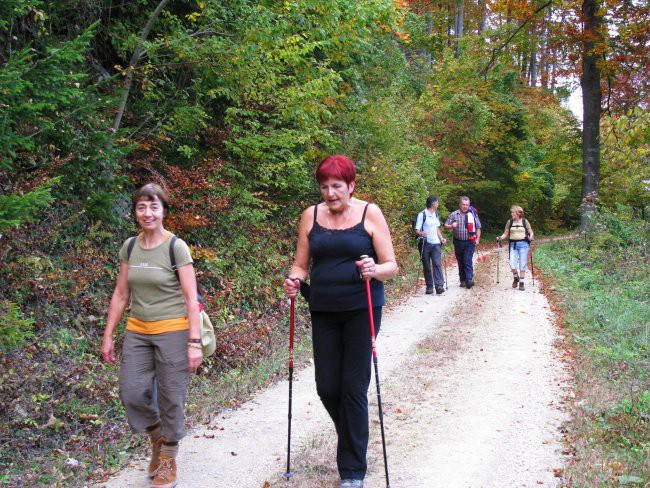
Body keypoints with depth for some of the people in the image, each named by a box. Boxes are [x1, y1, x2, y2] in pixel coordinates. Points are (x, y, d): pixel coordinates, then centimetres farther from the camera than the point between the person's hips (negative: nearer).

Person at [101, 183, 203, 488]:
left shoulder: (176, 247, -10)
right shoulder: (130, 247, 5)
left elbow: (191, 299, -11)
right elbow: (121, 295, 10)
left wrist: (194, 342, -15)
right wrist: (108, 336, 9)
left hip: (172, 332, -4)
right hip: (137, 332, 5)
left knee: (170, 398, 4)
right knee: (131, 393, 0)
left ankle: (168, 460, 23)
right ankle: (157, 437, 30)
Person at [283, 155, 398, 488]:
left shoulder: (370, 213, -5)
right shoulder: (311, 216, 4)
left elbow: (391, 266, -5)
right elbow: (301, 264, 9)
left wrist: (375, 270, -27)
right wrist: (294, 279, -14)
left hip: (361, 310, -3)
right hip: (324, 311, 4)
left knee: (353, 386, -4)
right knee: (327, 388, 5)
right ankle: (353, 436, 37)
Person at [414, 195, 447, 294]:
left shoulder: (436, 215, 13)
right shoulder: (422, 215, -7)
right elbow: (417, 230, -9)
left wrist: (441, 238, 7)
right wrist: (421, 233, -30)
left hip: (436, 243, 4)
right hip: (425, 244, -4)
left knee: (437, 264, -10)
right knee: (426, 266, 3)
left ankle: (439, 286, -16)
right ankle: (429, 287, 11)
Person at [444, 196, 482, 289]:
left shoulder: (473, 214, 3)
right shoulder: (454, 214, 3)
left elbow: (478, 227, 9)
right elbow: (446, 226, 4)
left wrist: (477, 239, -1)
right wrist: (451, 226, -18)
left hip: (470, 242, -2)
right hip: (458, 242, 2)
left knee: (468, 261, -14)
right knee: (460, 262, 8)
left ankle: (469, 279, -20)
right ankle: (462, 280, 16)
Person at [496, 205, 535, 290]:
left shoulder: (525, 221, 3)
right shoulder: (510, 222, 6)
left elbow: (531, 232, 7)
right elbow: (506, 234, 9)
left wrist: (531, 236, -15)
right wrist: (500, 237, -10)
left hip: (523, 244, -1)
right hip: (513, 244, 1)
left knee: (522, 265, -1)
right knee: (512, 265, -10)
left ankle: (522, 283, 9)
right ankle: (516, 278, 19)